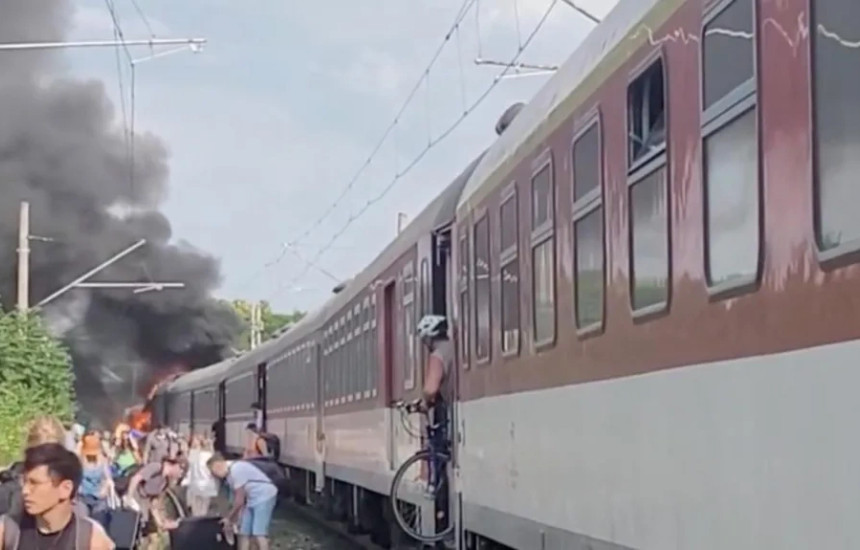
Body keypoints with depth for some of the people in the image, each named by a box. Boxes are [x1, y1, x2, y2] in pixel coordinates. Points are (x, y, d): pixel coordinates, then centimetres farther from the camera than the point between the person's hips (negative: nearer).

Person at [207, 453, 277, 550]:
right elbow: (237, 499, 13)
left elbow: (240, 500, -17)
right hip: (252, 499, 10)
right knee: (244, 533, 7)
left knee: (258, 534, -16)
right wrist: (232, 519, 11)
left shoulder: (236, 469, -19)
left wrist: (229, 518, -6)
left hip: (264, 496, -10)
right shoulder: (229, 474, 10)